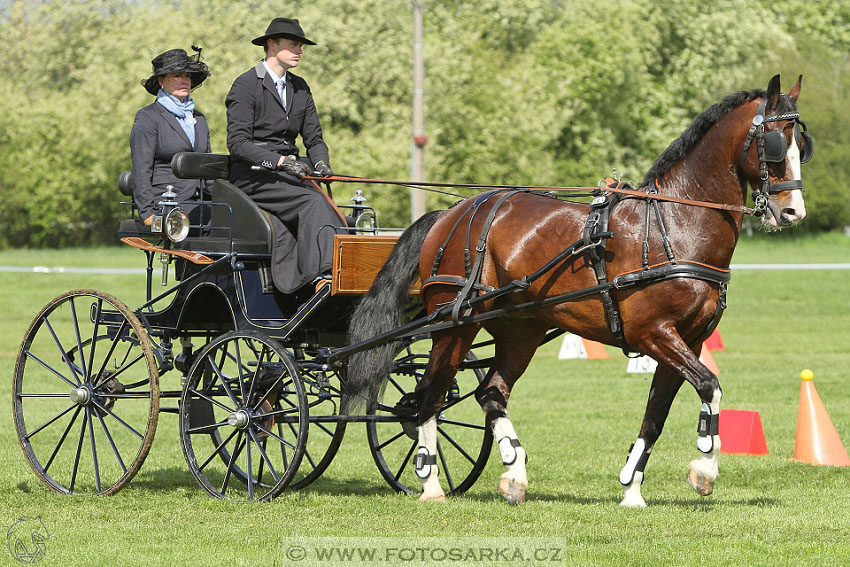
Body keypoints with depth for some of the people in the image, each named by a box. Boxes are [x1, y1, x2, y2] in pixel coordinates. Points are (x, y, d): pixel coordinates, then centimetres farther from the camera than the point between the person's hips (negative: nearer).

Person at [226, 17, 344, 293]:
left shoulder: (300, 88, 18)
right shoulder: (246, 85, -4)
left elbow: (314, 138, 17)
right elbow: (238, 142, -13)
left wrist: (321, 162, -6)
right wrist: (278, 160, -25)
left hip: (287, 172, 6)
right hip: (253, 176, -6)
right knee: (313, 203, -29)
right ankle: (321, 276, -38)